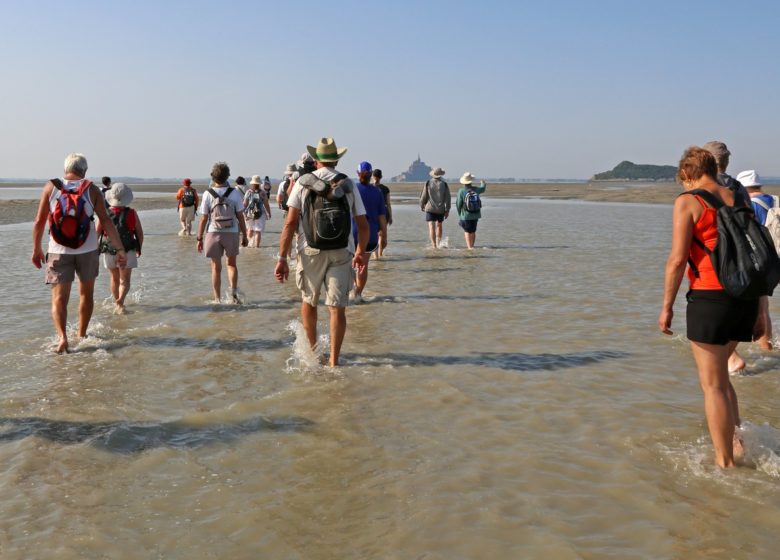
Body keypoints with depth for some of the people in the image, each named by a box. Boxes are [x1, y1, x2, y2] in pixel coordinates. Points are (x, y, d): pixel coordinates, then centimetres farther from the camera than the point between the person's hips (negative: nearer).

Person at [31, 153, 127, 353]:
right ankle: (81, 335, 27)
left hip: (58, 252, 0)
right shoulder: (92, 189, -2)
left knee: (59, 297, 2)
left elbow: (39, 221, -1)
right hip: (87, 250, 1)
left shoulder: (51, 187, -1)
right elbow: (106, 221, -8)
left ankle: (62, 336, -18)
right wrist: (120, 249, -6)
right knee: (86, 293, 19)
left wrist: (36, 249, 9)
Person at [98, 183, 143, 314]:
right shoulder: (132, 213, -8)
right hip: (127, 252, -2)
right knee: (125, 280, -1)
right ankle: (120, 301, -25)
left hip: (109, 251, 2)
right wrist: (139, 249, 11)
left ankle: (116, 302, 32)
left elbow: (97, 233, -5)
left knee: (115, 278, 20)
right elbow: (140, 233, -3)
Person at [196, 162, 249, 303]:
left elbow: (203, 219, -5)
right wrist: (244, 236, 7)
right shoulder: (234, 193, -6)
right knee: (232, 264, 18)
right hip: (232, 233, 0)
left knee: (216, 268, 11)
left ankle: (217, 299, 13)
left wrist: (200, 238, 3)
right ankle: (233, 293, 2)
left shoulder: (208, 194, -7)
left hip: (213, 233, 0)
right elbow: (240, 217, -3)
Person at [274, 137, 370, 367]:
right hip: (341, 254, 0)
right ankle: (333, 359, 2)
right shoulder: (348, 185, 4)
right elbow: (363, 226, 5)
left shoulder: (303, 182, -1)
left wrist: (282, 258, -6)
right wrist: (361, 252, 22)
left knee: (309, 301, 19)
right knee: (337, 308, 4)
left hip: (310, 253, 0)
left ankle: (312, 350, 34)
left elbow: (290, 223, -8)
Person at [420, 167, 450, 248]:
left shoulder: (428, 183, -4)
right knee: (438, 226, 20)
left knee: (431, 227, -6)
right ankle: (438, 243, 25)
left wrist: (422, 206, 16)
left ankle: (434, 245, -16)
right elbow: (447, 198, -1)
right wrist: (447, 210, 5)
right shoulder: (444, 184, -1)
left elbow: (423, 196, -1)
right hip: (440, 209, 2)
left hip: (430, 209, -2)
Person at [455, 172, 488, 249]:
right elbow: (483, 188, 22)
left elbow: (458, 204, -13)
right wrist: (483, 183, 46)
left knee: (467, 231, 8)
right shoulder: (476, 189, -2)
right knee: (473, 231, 16)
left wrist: (459, 214, 4)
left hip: (466, 215, -3)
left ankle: (469, 247, -1)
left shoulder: (461, 191, -15)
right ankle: (471, 246, 23)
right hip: (475, 215, 3)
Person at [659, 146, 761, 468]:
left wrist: (667, 306, -6)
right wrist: (758, 309, 20)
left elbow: (678, 259, -13)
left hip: (710, 297, -7)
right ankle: (735, 441, 16)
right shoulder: (739, 200, 13)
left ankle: (725, 463, 8)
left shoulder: (688, 202, -6)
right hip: (745, 297, 7)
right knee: (717, 373, 23)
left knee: (713, 384, 3)